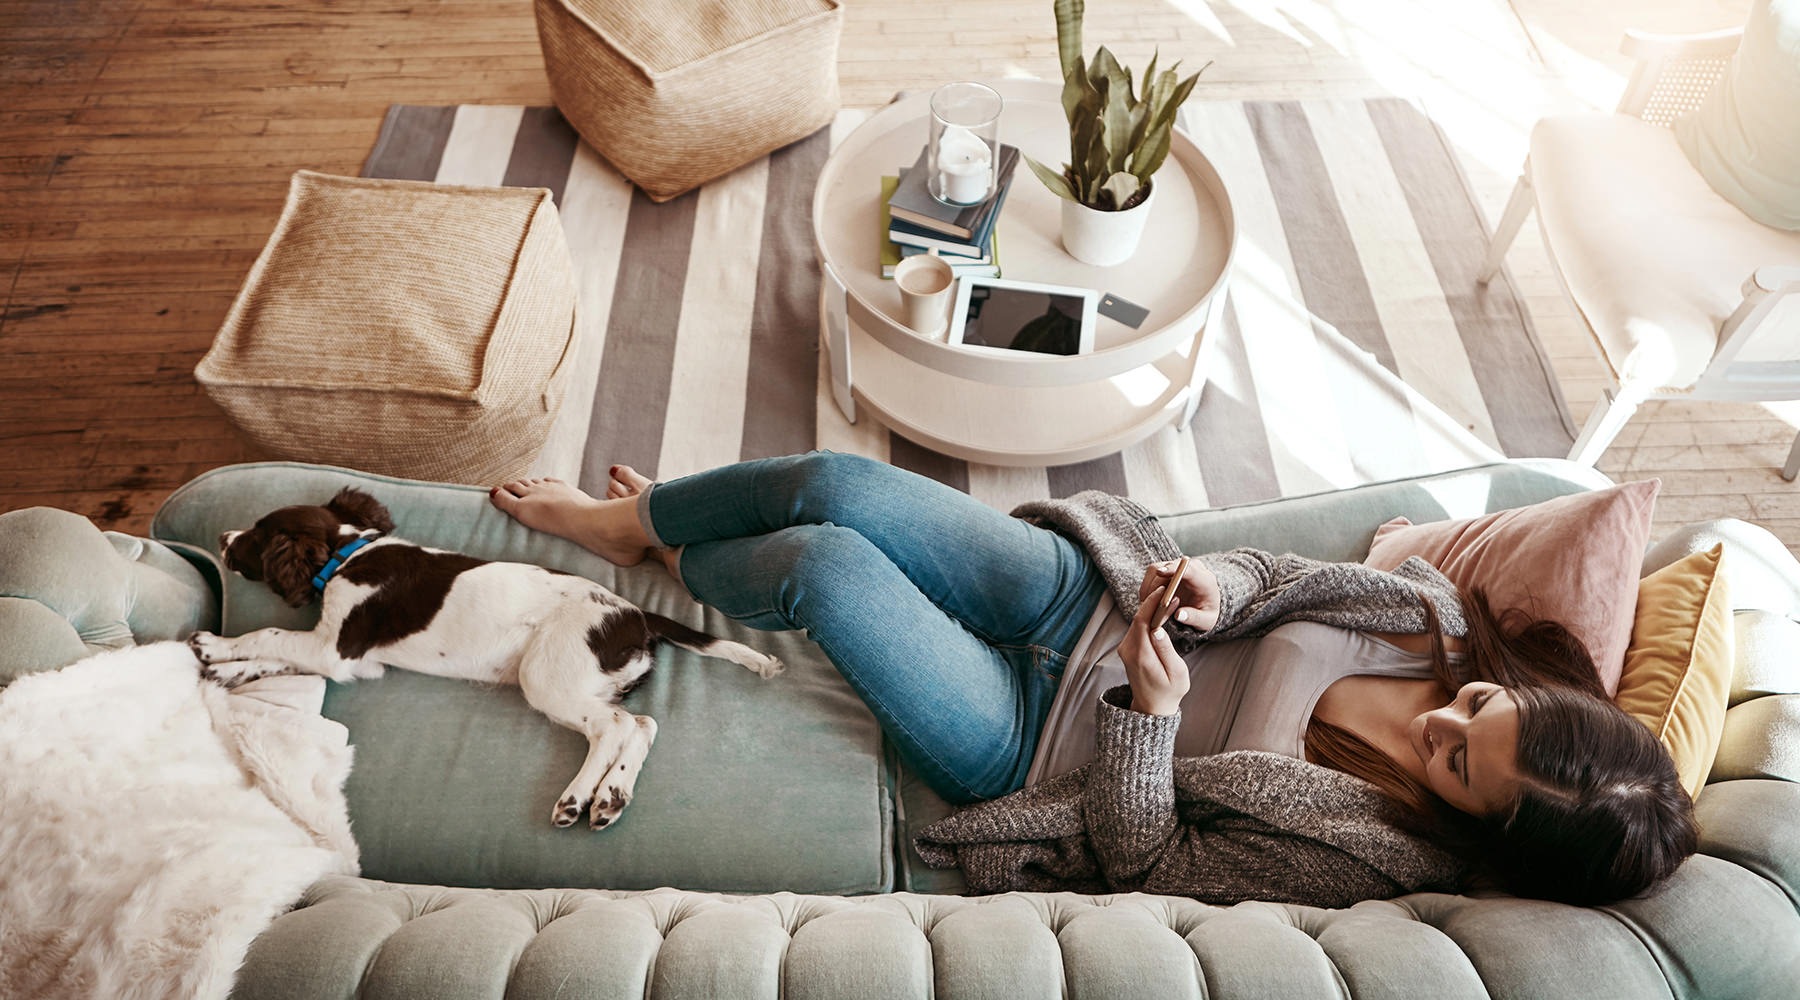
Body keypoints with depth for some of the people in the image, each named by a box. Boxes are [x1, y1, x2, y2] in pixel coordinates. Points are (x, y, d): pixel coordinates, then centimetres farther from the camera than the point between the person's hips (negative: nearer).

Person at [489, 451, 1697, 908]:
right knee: (833, 482, -7)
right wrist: (1216, 586, -19)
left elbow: (1143, 857, -19)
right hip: (1083, 593, 6)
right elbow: (1278, 573, 3)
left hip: (1039, 732, -5)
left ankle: (675, 566, 24)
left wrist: (1150, 710, -33)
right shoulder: (1437, 615, -7)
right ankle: (637, 517, 28)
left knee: (820, 564, -19)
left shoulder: (1369, 858, -21)